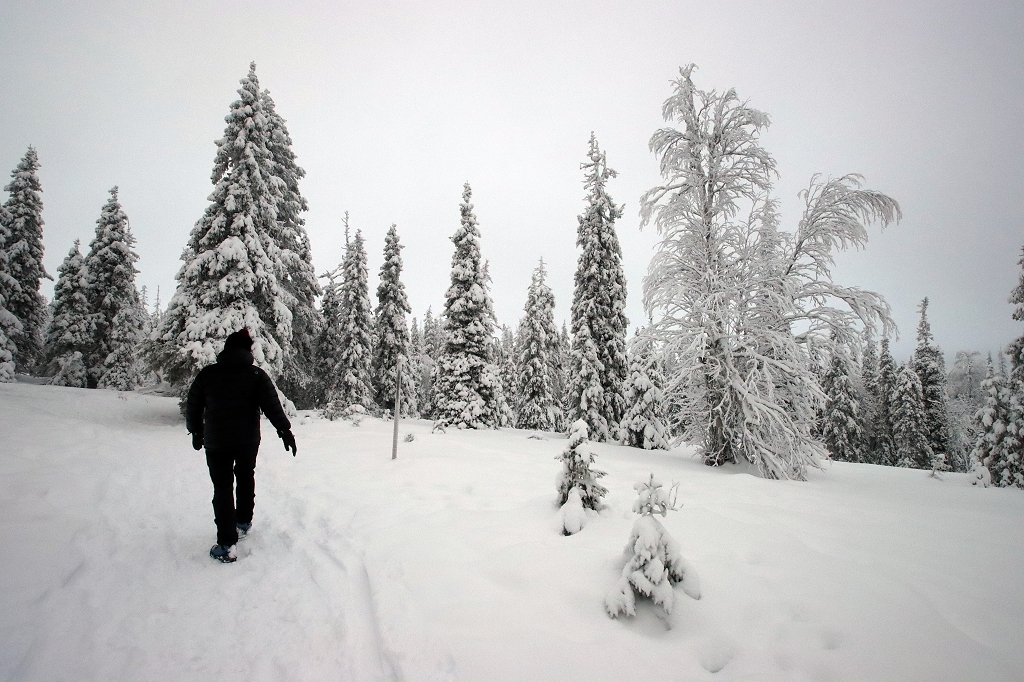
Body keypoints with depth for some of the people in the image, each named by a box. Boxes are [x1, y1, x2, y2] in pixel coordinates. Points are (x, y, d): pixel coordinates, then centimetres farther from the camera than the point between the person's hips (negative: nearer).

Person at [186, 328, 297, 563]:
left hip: (216, 442, -1)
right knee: (245, 477, 24)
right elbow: (272, 406, -10)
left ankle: (226, 544, -1)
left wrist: (196, 431, 21)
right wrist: (285, 431, -5)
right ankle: (244, 521, 33)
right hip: (248, 440, 1)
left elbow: (192, 405, 8)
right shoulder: (256, 375, -3)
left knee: (222, 488, 2)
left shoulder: (207, 373, 0)